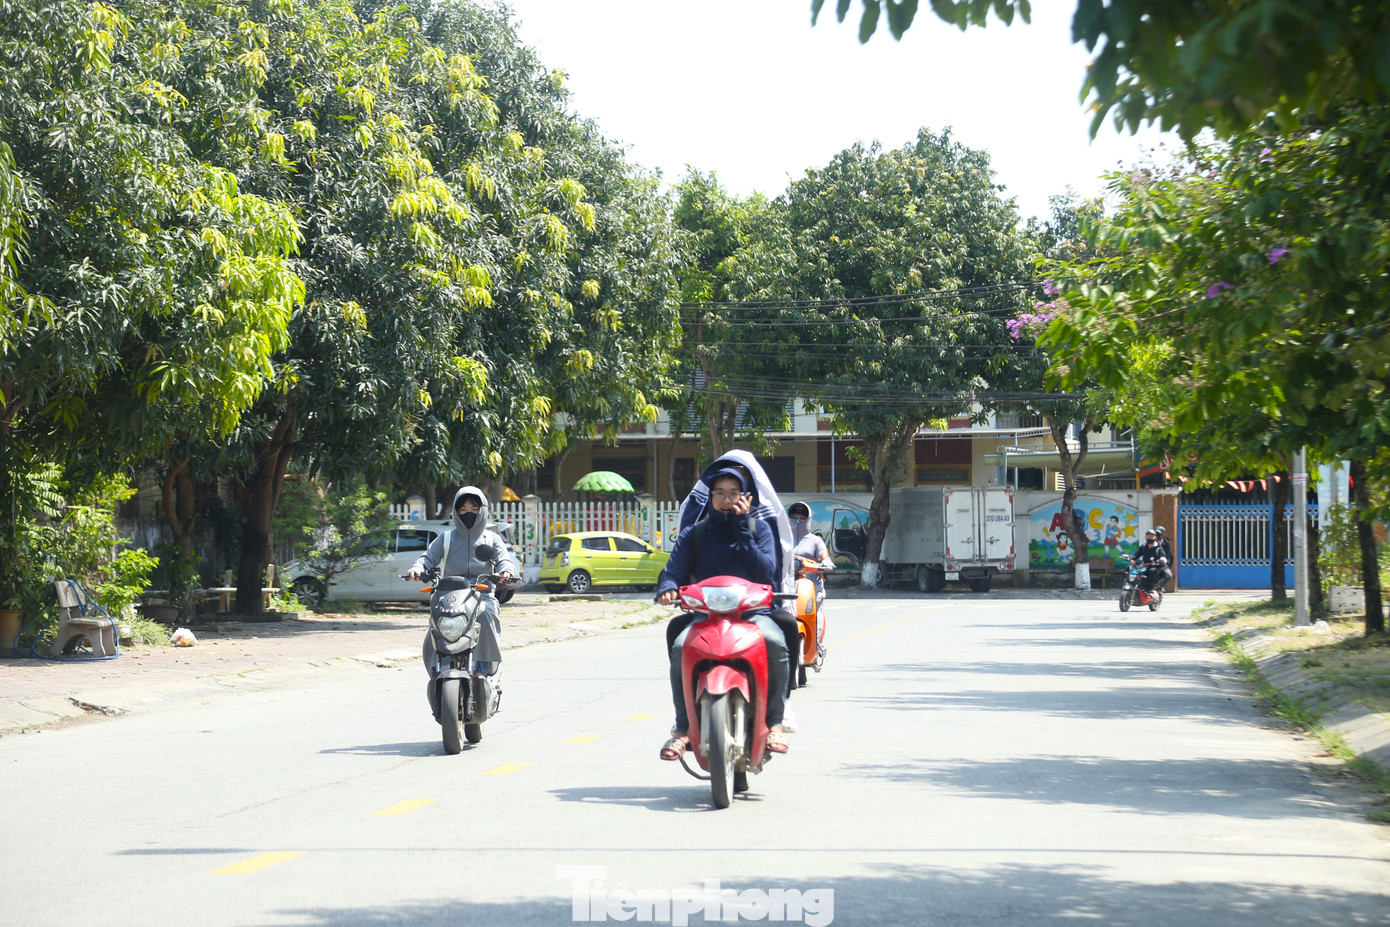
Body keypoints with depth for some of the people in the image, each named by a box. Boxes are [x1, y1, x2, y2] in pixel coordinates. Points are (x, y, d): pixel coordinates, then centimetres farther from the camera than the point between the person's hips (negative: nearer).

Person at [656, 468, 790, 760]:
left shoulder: (758, 530, 11)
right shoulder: (693, 533, 16)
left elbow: (766, 573, -5)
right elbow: (675, 569, 5)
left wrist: (741, 529, -7)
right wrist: (668, 588, -20)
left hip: (752, 612, -1)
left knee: (774, 642, -35)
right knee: (681, 647, -31)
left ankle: (774, 723, -20)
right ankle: (683, 727, -17)